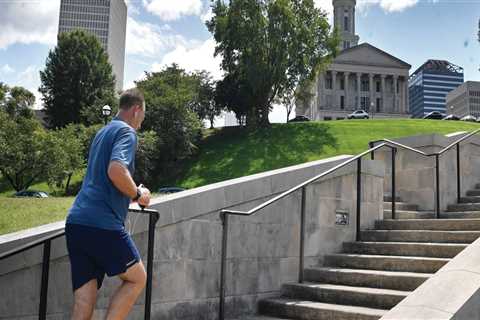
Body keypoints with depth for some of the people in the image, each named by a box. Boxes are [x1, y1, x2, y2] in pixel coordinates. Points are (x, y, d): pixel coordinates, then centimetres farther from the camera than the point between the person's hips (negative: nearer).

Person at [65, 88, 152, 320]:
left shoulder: (103, 132, 24)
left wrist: (132, 194, 32)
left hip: (77, 222, 8)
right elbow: (116, 170, -22)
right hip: (103, 223, -8)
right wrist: (138, 194, -6)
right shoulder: (126, 132, -3)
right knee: (137, 278, 11)